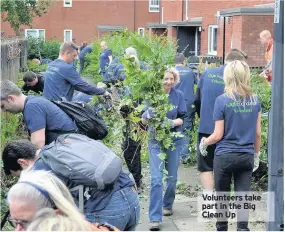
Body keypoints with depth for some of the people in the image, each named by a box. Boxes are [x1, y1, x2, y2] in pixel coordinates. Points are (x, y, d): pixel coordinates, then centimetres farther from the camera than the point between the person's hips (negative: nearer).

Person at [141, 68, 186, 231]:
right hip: (156, 141, -2)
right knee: (156, 179, -10)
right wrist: (147, 117, -30)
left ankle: (168, 205, 39)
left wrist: (173, 122, -22)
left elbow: (182, 119, -3)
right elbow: (144, 121, -9)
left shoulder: (178, 95, -5)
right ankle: (155, 218, -9)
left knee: (172, 178, 13)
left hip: (174, 140, 2)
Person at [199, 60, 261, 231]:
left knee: (222, 196, 13)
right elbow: (258, 133, 6)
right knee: (242, 197, 4)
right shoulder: (255, 100, 2)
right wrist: (256, 154, 18)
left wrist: (204, 143, 10)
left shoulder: (222, 100, -10)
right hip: (247, 156, 3)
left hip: (224, 156, -3)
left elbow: (218, 135, -8)